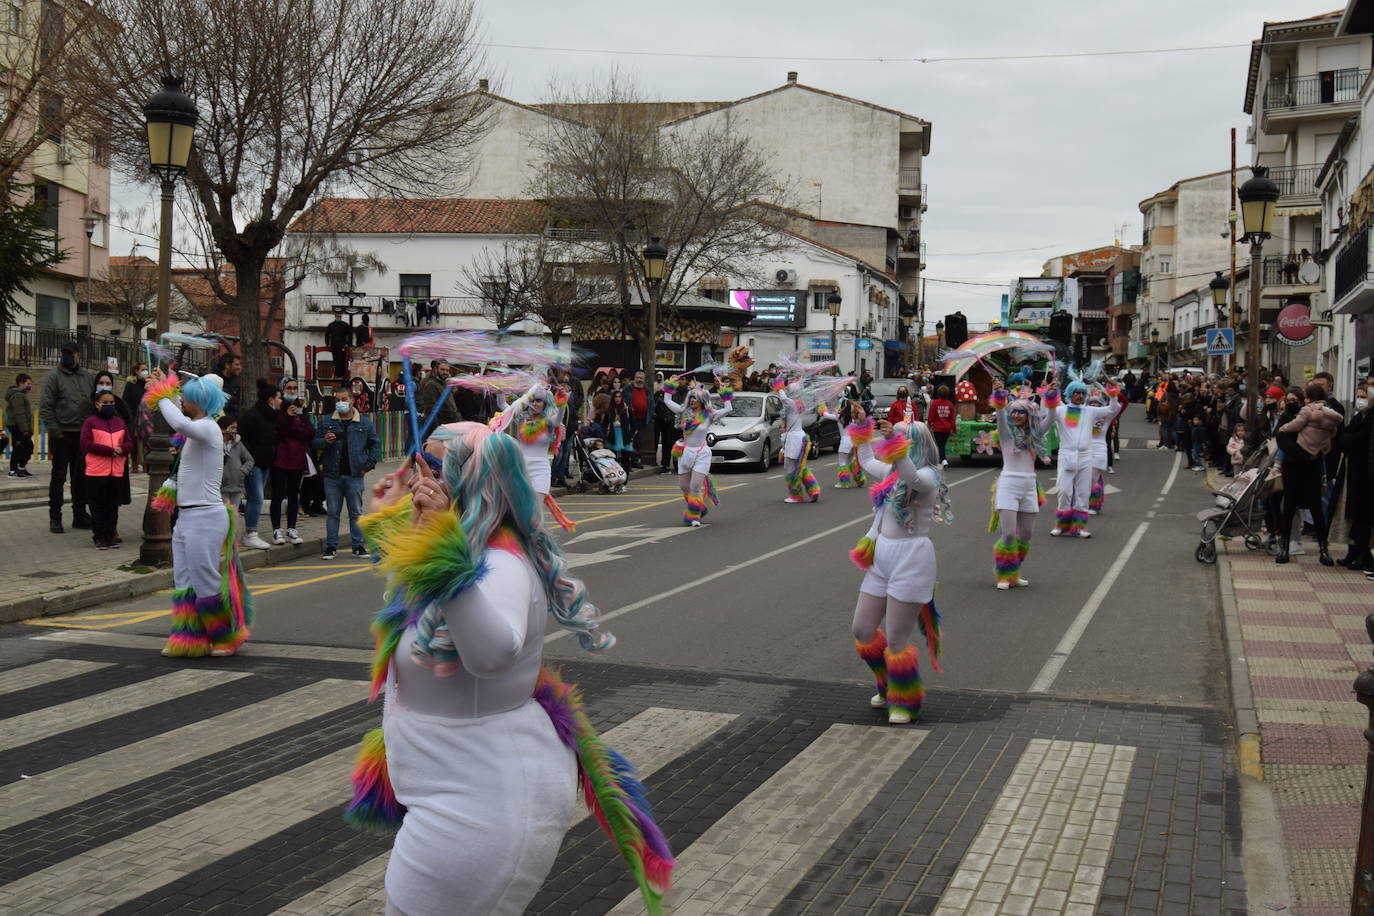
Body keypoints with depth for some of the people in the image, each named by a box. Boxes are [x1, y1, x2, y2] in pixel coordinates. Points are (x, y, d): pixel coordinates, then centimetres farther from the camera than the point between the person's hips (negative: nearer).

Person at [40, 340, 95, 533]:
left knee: (81, 477, 11)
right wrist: (55, 431, -13)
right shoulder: (54, 377, -4)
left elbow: (97, 402, 14)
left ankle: (80, 515, 20)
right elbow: (45, 407, -8)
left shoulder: (89, 377, 8)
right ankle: (55, 517, 9)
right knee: (59, 477, 2)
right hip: (62, 436, -4)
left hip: (83, 435, 4)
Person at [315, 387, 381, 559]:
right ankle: (331, 547, 11)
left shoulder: (364, 423, 5)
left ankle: (358, 546, 12)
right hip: (332, 476, 0)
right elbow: (314, 442, 9)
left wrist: (368, 466, 2)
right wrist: (324, 441, -14)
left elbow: (375, 444, 10)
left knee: (356, 512, 5)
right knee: (332, 512, 5)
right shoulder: (326, 422, 6)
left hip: (355, 476, 0)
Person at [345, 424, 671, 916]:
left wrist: (441, 547, -46)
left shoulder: (501, 566, -24)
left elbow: (492, 652, -46)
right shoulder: (476, 553, 5)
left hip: (481, 810, -10)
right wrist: (389, 520, 19)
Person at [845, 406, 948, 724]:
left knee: (896, 640, -3)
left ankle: (906, 702, 18)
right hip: (882, 558, 9)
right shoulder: (892, 472, 12)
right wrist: (861, 426, 30)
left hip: (911, 559, -9)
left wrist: (895, 443, -47)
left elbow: (911, 477, -37)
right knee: (863, 631, 13)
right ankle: (888, 686, 36)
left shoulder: (927, 476, -12)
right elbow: (867, 462, 33)